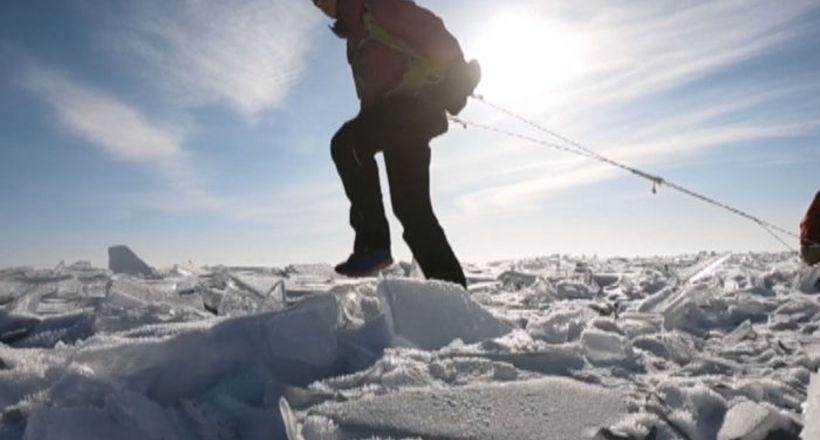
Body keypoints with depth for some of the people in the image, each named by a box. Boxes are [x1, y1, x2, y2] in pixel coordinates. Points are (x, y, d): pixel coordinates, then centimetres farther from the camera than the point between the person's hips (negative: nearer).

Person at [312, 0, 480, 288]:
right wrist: (366, 124, 18)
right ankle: (452, 289, 2)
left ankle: (373, 242, -23)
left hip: (418, 94, -9)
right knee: (411, 206, 1)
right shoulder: (355, 36, 30)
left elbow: (428, 27, -7)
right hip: (400, 108, 9)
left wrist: (456, 74, -18)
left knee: (346, 144, -26)